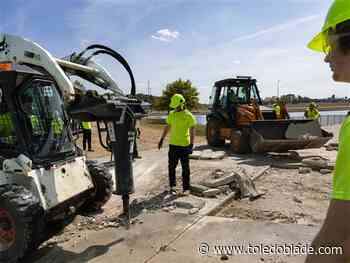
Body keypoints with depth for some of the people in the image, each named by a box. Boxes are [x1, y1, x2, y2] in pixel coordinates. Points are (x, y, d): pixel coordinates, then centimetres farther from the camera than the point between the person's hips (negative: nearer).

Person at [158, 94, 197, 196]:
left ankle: (186, 188, 15)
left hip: (184, 145, -4)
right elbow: (167, 127, 15)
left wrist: (191, 145, -16)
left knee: (185, 168, 4)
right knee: (171, 166, 11)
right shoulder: (171, 114, 6)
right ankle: (173, 186, 27)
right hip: (173, 144, 5)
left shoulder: (188, 115, -8)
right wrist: (162, 139, 14)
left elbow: (192, 131, -10)